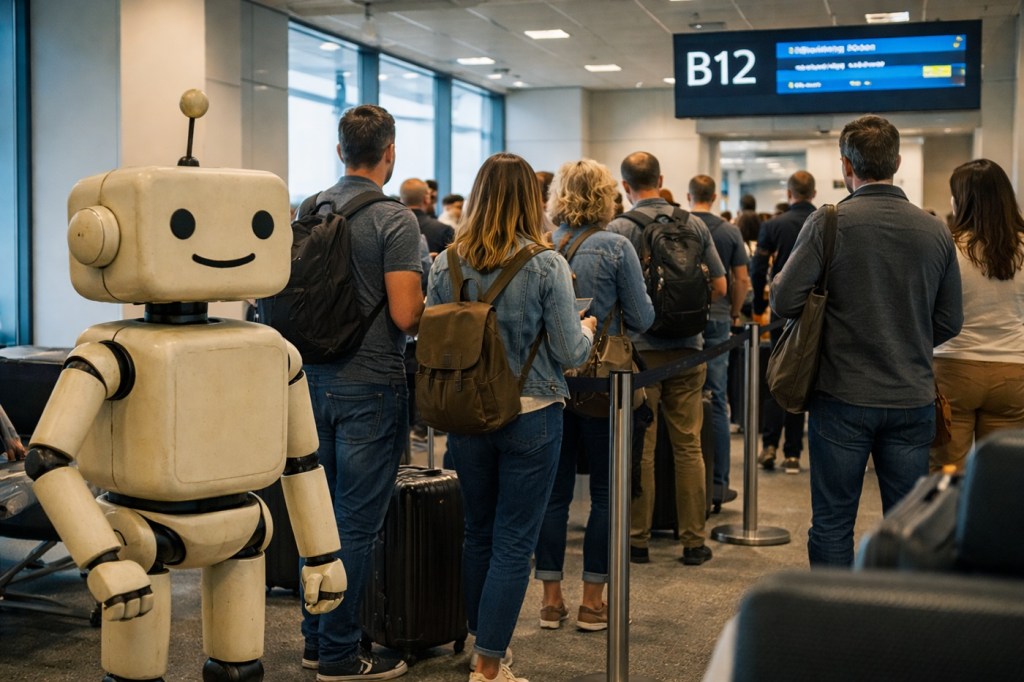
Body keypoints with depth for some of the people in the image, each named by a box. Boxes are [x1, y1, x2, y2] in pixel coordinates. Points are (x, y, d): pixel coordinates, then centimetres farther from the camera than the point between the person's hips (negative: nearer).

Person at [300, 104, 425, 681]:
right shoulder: (395, 219, -14)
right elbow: (405, 314, -18)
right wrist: (432, 308, 2)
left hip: (315, 378, 7)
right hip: (369, 385, -7)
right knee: (357, 522, 1)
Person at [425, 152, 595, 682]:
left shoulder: (446, 264, -1)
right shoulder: (547, 265, -11)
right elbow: (570, 353, -10)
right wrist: (586, 329, 12)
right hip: (530, 415, -4)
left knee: (478, 533, 18)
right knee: (514, 542, 4)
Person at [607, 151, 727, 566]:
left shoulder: (619, 228, -8)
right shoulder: (694, 224, 2)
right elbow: (720, 286, 6)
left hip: (639, 348, -2)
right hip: (687, 346, 3)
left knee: (640, 448, 5)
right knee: (688, 446, 8)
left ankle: (637, 539, 12)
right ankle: (693, 541, 12)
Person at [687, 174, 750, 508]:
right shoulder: (729, 232, 0)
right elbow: (742, 280, 0)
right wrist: (734, 314, 14)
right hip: (717, 321, 0)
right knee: (715, 402, 4)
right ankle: (717, 484, 7)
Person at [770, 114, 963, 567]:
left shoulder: (829, 223, -11)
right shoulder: (935, 231, 1)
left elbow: (784, 301, -14)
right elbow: (950, 322, 6)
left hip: (843, 398, -3)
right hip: (913, 399, 3)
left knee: (832, 524, 8)